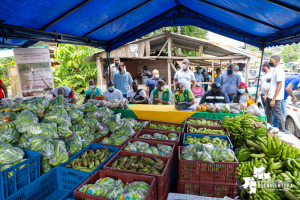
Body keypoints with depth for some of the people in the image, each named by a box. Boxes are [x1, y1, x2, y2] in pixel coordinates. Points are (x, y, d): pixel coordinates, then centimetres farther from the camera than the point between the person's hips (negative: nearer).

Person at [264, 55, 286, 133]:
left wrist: (273, 99, -22)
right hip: (270, 96, 10)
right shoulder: (274, 70, 13)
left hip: (275, 98, -10)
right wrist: (266, 94, 16)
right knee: (268, 112, 18)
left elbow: (279, 86, -21)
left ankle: (282, 131, 14)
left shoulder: (279, 70, -16)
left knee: (279, 115, 1)